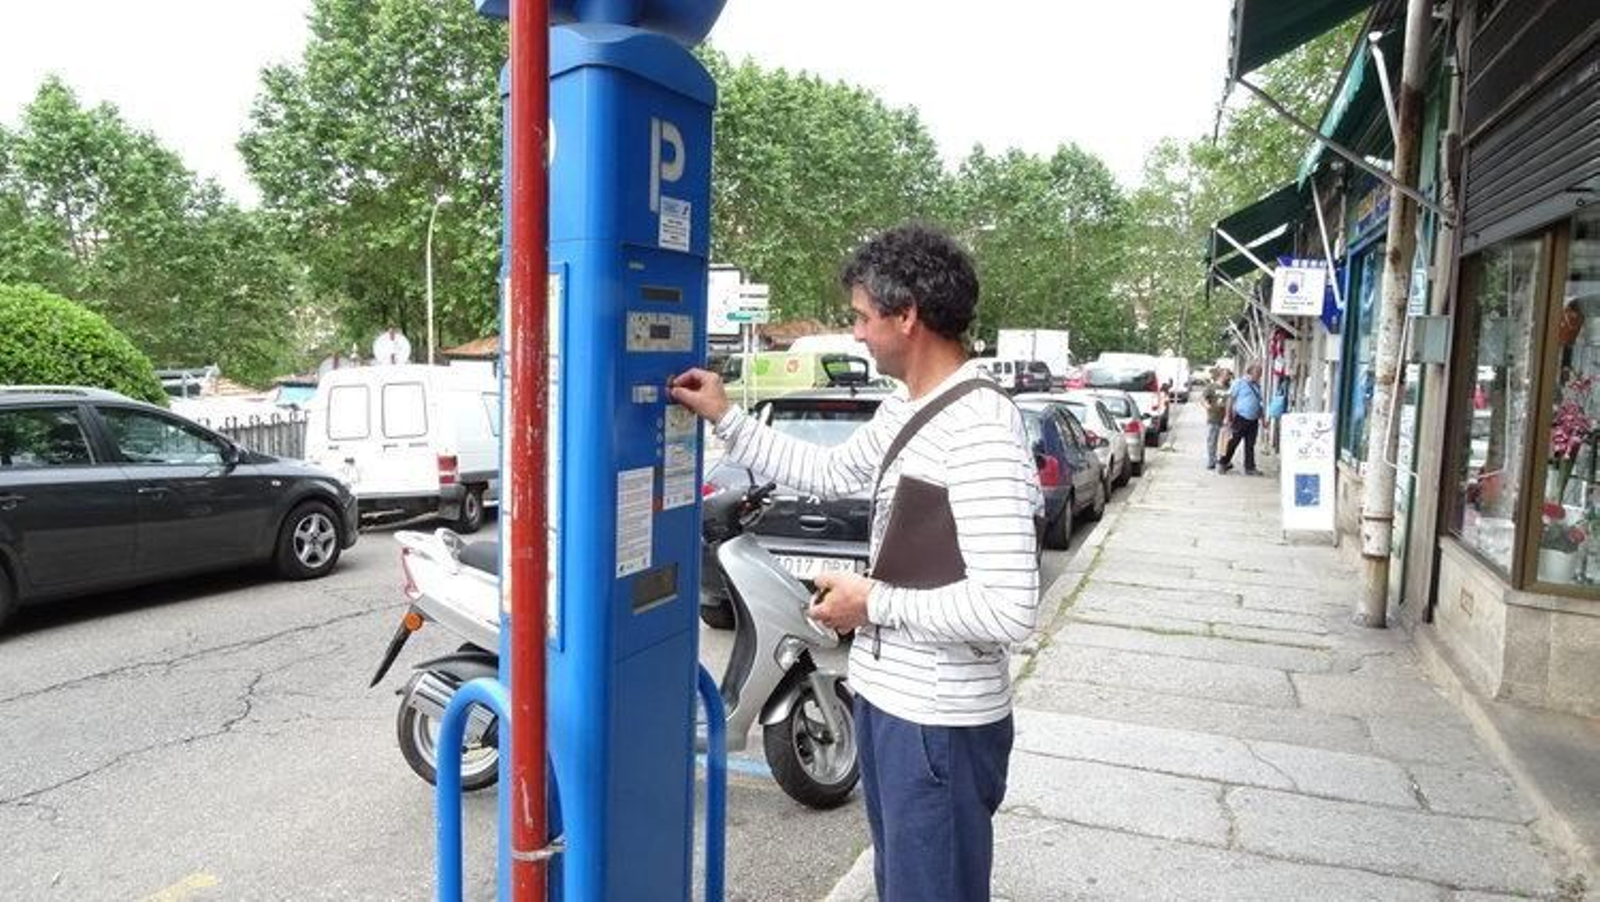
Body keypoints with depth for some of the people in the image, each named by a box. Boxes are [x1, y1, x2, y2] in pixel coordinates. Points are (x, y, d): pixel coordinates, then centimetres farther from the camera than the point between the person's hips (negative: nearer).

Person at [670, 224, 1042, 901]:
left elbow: (1009, 609, -31)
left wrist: (872, 601, -21)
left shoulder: (981, 429, -26)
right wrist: (724, 417, 15)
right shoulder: (903, 410, 6)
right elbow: (829, 473, 20)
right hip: (884, 696, 10)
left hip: (939, 723, -9)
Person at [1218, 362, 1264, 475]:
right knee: (1232, 443, -1)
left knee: (1250, 445, 8)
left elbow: (1259, 404, 21)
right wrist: (1228, 416, -8)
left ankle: (1250, 467, 13)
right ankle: (1223, 463, 11)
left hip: (1253, 420, 5)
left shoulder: (1257, 386, 15)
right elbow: (1231, 399, -3)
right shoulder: (1239, 383, -2)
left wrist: (1262, 419, 16)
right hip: (1241, 418, -5)